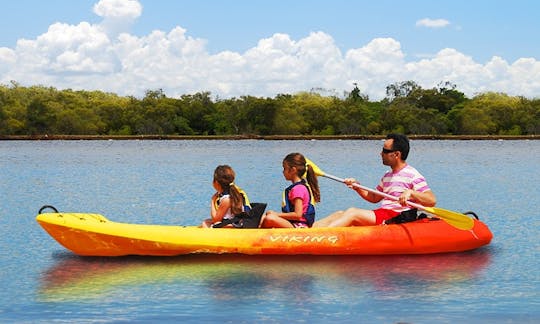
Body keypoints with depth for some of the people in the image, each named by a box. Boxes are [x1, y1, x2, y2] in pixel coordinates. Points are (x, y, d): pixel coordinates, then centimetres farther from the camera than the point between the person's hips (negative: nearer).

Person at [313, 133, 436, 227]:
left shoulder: (412, 175, -7)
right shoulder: (387, 176, 21)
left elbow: (432, 201, -15)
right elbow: (374, 198, 29)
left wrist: (411, 192, -30)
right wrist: (357, 187, 13)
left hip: (397, 217, -9)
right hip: (382, 215, 9)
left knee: (352, 213, -23)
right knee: (339, 214, -4)